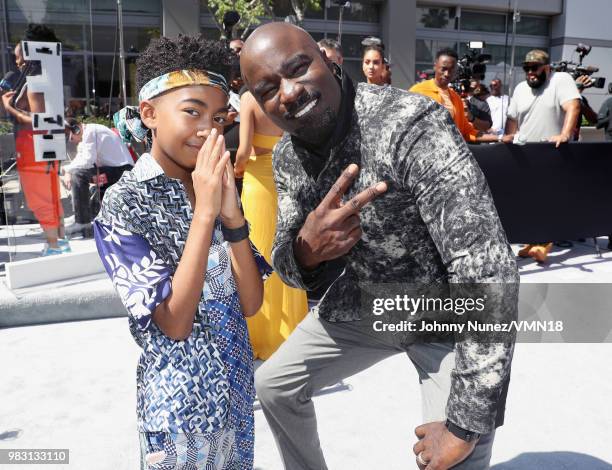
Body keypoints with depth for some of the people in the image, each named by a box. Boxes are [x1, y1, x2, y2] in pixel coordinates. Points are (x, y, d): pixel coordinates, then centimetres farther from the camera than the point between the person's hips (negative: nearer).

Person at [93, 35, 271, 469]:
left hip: (236, 383, 6)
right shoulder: (124, 202, -17)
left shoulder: (214, 187, -1)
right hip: (181, 395, -5)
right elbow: (173, 323, -23)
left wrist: (232, 214, -19)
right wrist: (204, 213, -27)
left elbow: (251, 303, -6)